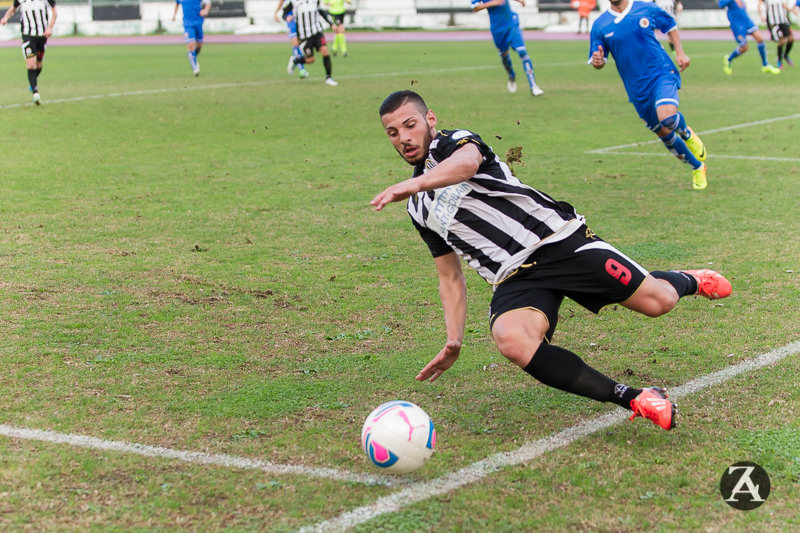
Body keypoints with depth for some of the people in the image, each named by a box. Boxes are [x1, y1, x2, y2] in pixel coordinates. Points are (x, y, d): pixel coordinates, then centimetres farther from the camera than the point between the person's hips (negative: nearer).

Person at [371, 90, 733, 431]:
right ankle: (634, 400, -26)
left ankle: (687, 281, 33)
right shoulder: (418, 208, 20)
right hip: (515, 280, 5)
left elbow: (467, 162, -27)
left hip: (559, 240, -4)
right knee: (511, 341, -29)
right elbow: (450, 277, 24)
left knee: (657, 302, -9)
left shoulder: (454, 142, 1)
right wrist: (454, 340, 11)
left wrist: (414, 183, -44)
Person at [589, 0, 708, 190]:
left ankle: (687, 134, 7)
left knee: (668, 118, -30)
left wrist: (680, 52, 5)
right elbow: (598, 60, 4)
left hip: (662, 73, -3)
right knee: (663, 133, 7)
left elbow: (670, 26, 16)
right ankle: (698, 168, 29)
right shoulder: (600, 25, 0)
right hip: (637, 88, 3)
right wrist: (597, 62, -20)